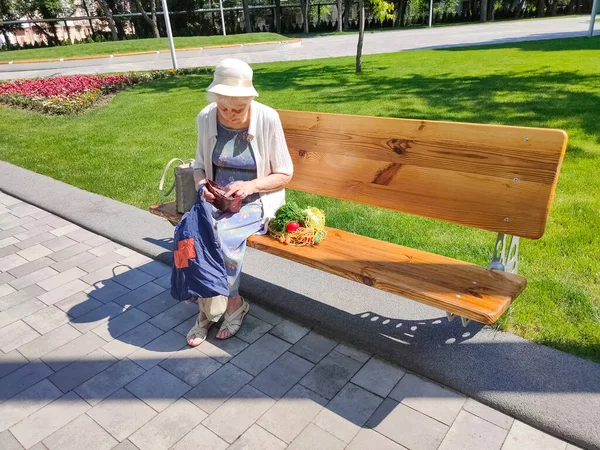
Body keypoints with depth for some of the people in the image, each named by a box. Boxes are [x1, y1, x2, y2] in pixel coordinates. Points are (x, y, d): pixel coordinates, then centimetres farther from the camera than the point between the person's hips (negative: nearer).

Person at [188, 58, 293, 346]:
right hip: (218, 199, 4)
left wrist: (251, 185, -23)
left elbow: (284, 174, -7)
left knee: (221, 236, -30)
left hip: (255, 200, -3)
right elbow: (200, 164, 10)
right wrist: (201, 186, -12)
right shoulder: (206, 118, -4)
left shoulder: (267, 119, -14)